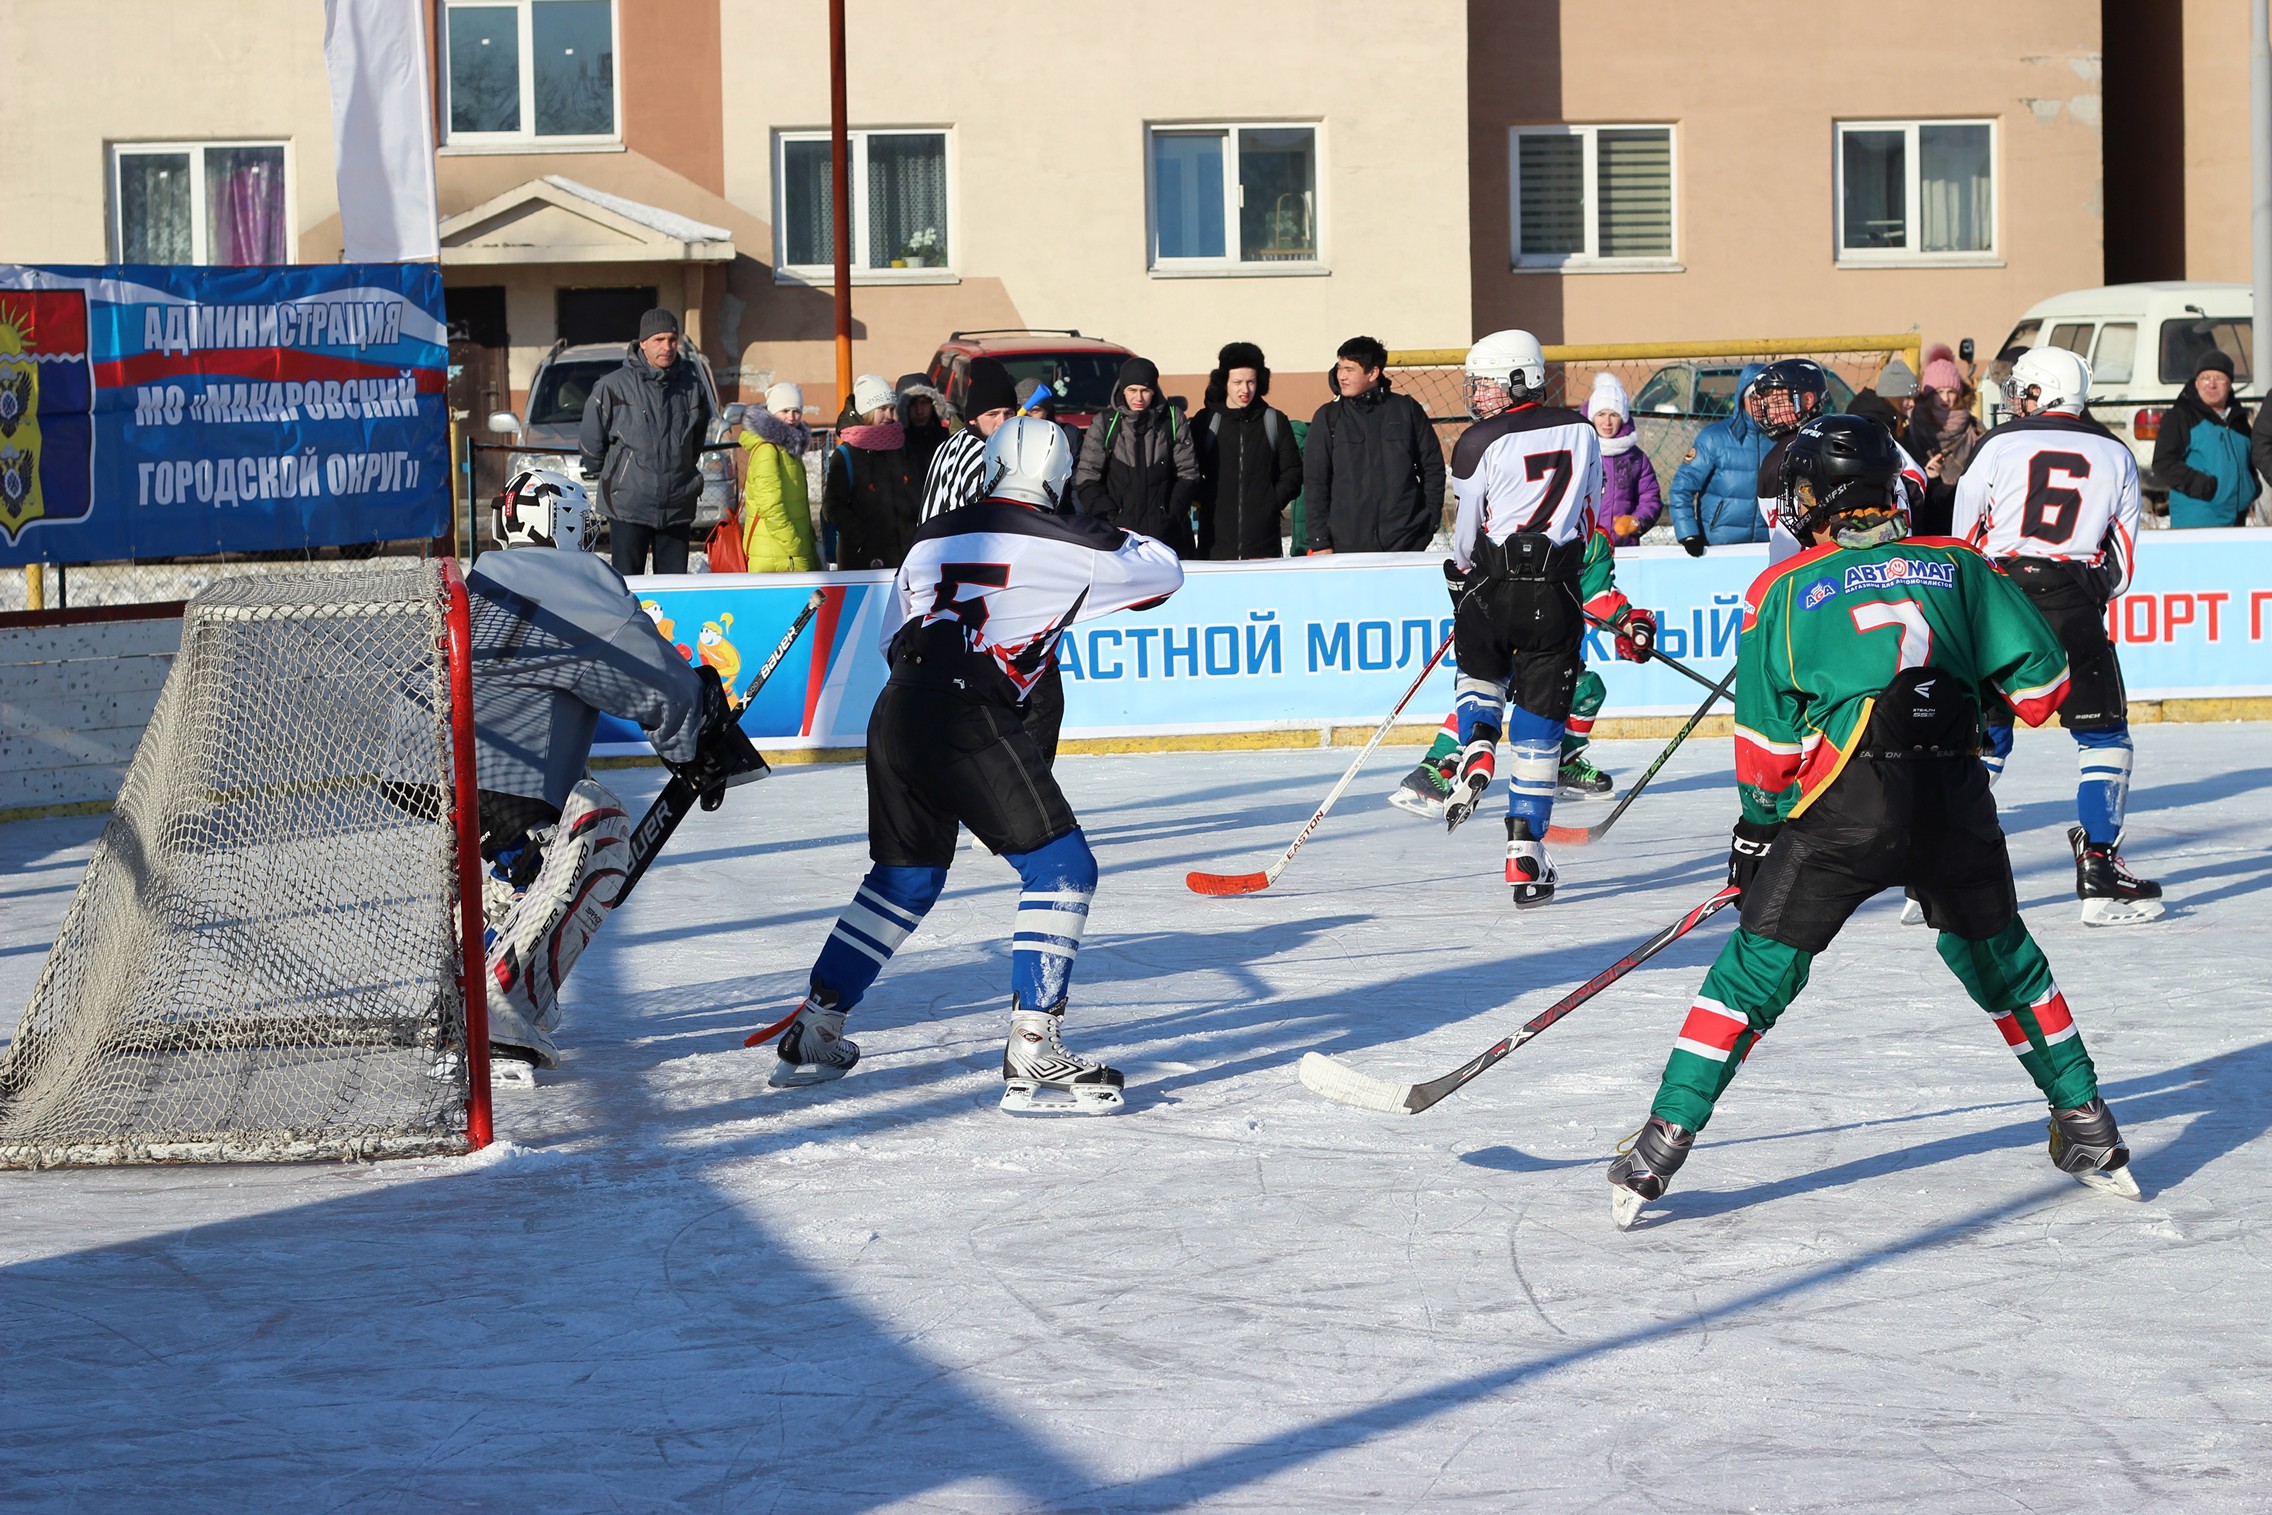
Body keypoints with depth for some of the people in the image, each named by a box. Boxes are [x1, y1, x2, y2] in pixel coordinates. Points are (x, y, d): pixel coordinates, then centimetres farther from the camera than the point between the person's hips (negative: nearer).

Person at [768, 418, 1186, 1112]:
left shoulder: (931, 539, 20)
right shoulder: (1066, 543, 3)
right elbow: (1164, 570, 18)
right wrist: (1119, 536, 37)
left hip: (895, 715, 7)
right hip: (968, 722, -7)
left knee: (906, 878, 23)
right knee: (1062, 869, 0)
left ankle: (812, 1034, 27)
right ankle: (1032, 1056, -8)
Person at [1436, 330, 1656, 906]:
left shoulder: (1479, 444, -4)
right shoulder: (1580, 431, 9)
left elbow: (1467, 539, 4)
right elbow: (1592, 526, 14)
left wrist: (1464, 580, 25)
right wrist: (1613, 607, 22)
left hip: (1493, 586, -2)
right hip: (1556, 594, 2)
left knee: (1481, 670, 29)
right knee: (1538, 720, 5)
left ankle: (1476, 750, -1)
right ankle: (1526, 856, 1)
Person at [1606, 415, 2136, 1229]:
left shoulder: (1784, 588, 9)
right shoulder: (1960, 566, 13)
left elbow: (1768, 735, 7)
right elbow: (2040, 680, 11)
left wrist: (1760, 822, 20)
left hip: (1846, 805, -3)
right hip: (1957, 804, 3)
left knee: (1760, 966, 3)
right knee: (2001, 958, 22)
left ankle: (1663, 1143, 0)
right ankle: (2089, 1131, 28)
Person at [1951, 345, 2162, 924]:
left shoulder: (1999, 445, 6)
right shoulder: (2115, 457, 11)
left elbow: (1964, 542, 9)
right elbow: (2121, 563, 12)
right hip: (2072, 605, -1)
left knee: (1982, 734, 11)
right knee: (2104, 738, 8)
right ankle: (2098, 868, -2)